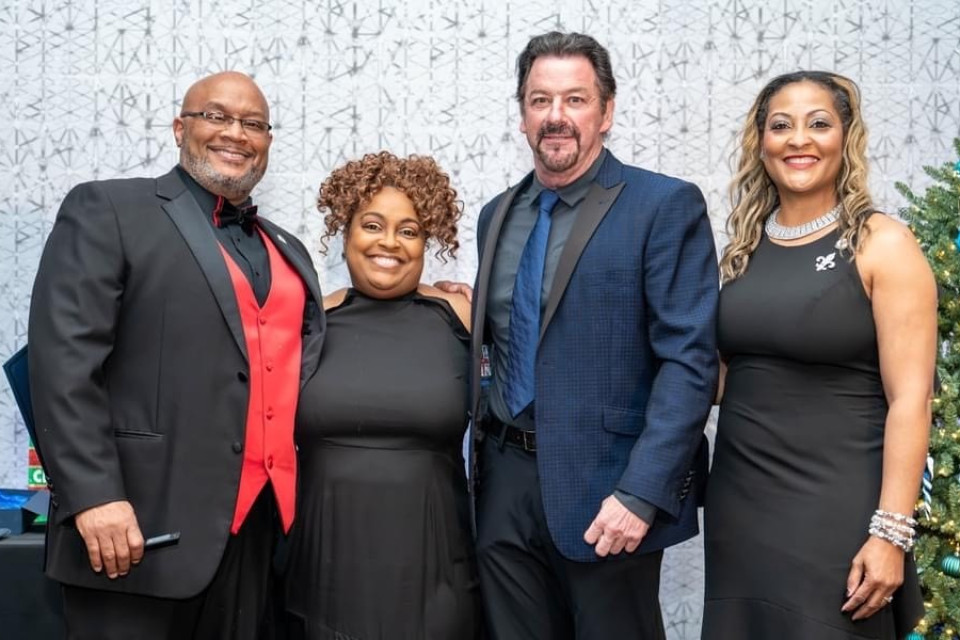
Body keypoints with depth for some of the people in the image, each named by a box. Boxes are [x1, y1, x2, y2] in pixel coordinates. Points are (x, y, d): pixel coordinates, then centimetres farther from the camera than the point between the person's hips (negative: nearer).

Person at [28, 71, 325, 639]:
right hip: (143, 525, -6)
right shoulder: (107, 211, 0)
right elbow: (63, 361, -10)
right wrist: (93, 497, -18)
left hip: (261, 527, 6)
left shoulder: (289, 252, 20)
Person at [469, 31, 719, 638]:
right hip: (505, 487, 5)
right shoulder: (498, 215, 12)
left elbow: (689, 359, -14)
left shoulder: (666, 206, -7)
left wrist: (640, 493, -21)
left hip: (604, 490, -5)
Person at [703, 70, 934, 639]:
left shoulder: (883, 243, -8)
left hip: (836, 509, -5)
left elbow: (910, 399, -12)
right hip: (739, 504, 5)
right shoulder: (746, 246, 7)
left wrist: (890, 533, -18)